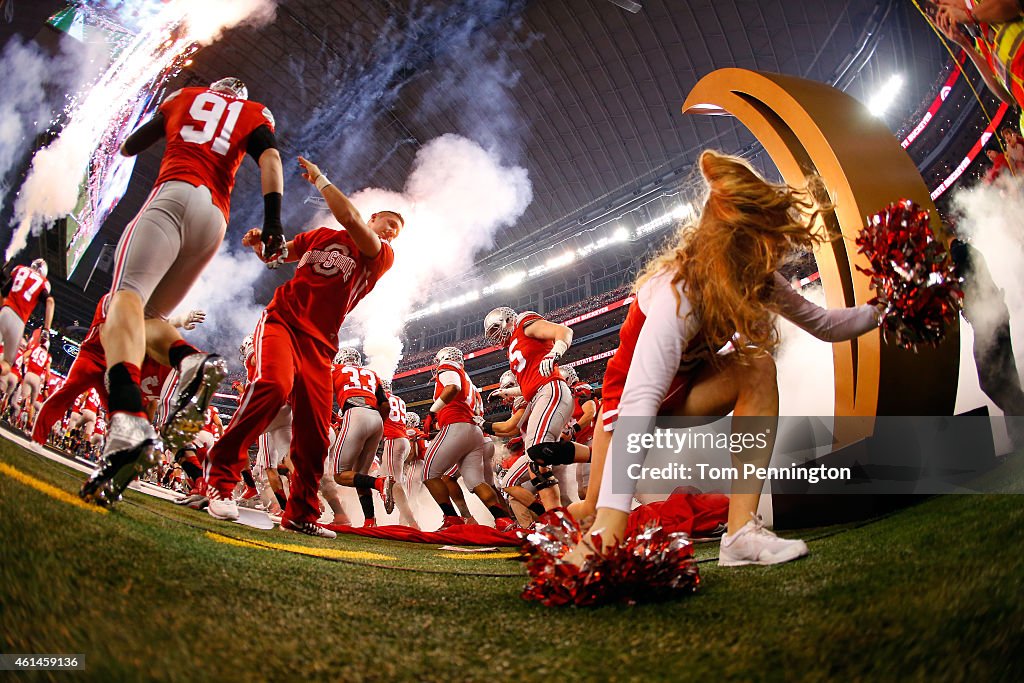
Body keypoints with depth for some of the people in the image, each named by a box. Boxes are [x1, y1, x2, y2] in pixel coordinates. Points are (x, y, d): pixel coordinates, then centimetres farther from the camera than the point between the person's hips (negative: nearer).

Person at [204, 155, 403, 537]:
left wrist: (320, 179, 1)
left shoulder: (382, 257, 8)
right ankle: (221, 474, -23)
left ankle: (301, 513, 14)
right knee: (274, 384, -31)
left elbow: (350, 220, -8)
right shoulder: (321, 236, 16)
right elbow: (277, 254, 28)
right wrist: (259, 244, 5)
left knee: (313, 433, -1)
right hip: (283, 320, -1)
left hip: (319, 344, 2)